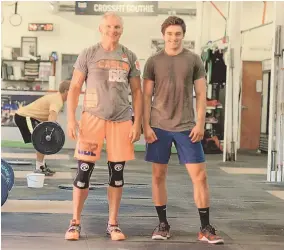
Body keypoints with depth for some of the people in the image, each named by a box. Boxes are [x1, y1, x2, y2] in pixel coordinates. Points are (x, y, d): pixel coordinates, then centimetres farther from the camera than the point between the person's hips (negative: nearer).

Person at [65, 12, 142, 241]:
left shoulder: (130, 57, 7)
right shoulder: (88, 54, 1)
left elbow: (137, 92, 8)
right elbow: (74, 88, 1)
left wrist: (137, 123, 0)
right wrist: (71, 119, -8)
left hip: (121, 121, 2)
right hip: (93, 118, -2)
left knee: (117, 173, 6)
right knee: (84, 171, -2)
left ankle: (113, 224, 16)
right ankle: (75, 222, 10)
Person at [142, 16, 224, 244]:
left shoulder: (194, 60, 4)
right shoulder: (153, 62, 4)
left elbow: (201, 95, 5)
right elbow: (146, 96, 4)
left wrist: (200, 124, -4)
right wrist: (146, 126, -4)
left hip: (186, 127, 0)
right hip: (159, 127, 0)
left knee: (199, 175, -3)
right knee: (158, 175, 5)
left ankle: (206, 228, 5)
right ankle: (163, 224, 18)